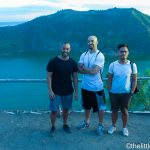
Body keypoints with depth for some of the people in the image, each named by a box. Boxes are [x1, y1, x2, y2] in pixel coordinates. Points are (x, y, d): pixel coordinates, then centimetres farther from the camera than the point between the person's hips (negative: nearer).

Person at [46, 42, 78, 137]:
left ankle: (65, 125, 37)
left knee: (66, 109, 16)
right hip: (56, 91, -3)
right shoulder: (53, 61, -11)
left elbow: (75, 78, 3)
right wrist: (50, 90, -14)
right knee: (54, 110, 2)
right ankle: (53, 127, 24)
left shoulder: (73, 63, -2)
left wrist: (76, 91, 1)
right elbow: (49, 76, -9)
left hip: (68, 91, 3)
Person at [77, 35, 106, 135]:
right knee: (87, 106, 22)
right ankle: (86, 122, 41)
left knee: (100, 107, 9)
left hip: (97, 87, -5)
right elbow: (79, 69, -6)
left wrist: (84, 68, -9)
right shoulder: (84, 55, 3)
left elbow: (94, 71, -23)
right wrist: (90, 70, -18)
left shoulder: (100, 56, -14)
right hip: (85, 86, 6)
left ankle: (101, 125, 27)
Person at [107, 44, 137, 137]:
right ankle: (113, 126, 35)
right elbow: (110, 79, 1)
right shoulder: (112, 65, -7)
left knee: (125, 111, 12)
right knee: (114, 110, 15)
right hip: (114, 93, 1)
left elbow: (134, 80, -2)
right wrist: (109, 91, -1)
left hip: (126, 93, -1)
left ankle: (124, 127, 33)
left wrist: (131, 92, -4)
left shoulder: (132, 65, -9)